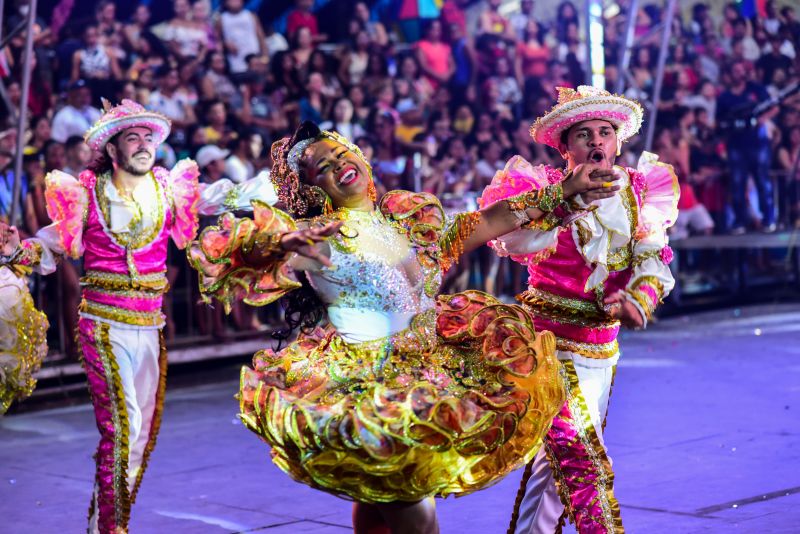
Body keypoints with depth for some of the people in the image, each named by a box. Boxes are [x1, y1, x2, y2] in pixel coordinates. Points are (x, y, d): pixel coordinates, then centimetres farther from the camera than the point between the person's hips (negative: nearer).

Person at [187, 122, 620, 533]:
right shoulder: (317, 237, -9)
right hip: (364, 380, -5)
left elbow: (488, 222, 17)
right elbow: (215, 247, -19)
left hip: (430, 369, 5)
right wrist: (281, 238, -38)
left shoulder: (412, 215, 8)